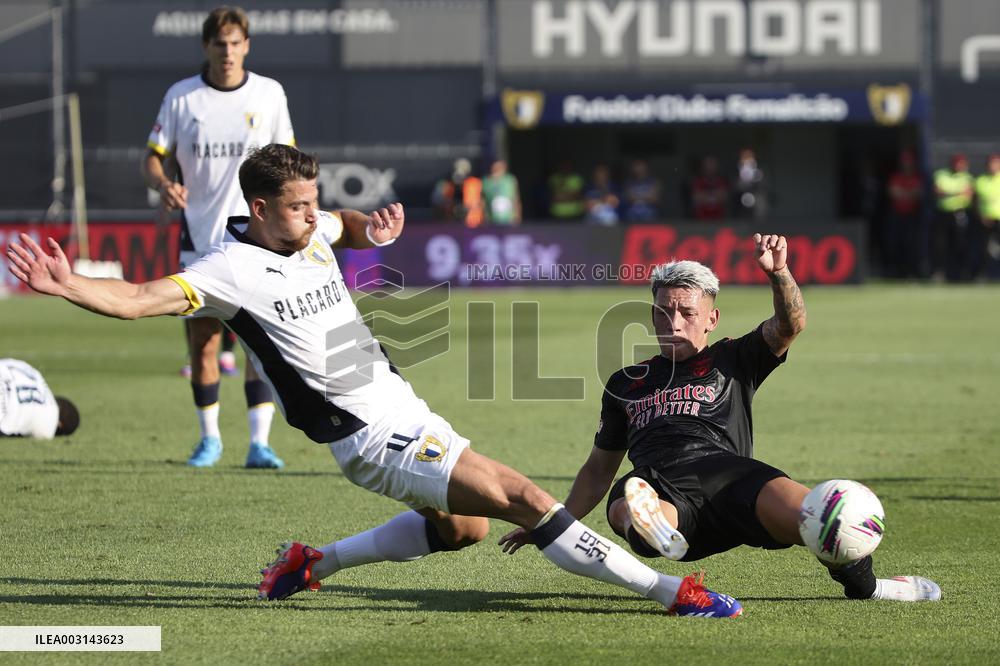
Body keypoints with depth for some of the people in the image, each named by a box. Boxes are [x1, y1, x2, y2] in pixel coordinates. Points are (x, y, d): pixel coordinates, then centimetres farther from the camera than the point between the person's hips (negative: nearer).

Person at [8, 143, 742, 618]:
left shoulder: (310, 232, 5)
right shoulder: (235, 267, -17)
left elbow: (346, 226, 29)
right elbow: (145, 298, -28)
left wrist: (372, 227, 4)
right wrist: (67, 285, -46)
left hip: (404, 409, 9)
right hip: (375, 440, -9)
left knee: (464, 526, 25)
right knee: (525, 498, -14)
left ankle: (315, 563, 31)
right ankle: (671, 589, -10)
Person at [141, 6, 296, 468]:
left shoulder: (269, 93, 2)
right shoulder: (181, 96, 1)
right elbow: (153, 157, 3)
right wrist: (163, 184, -19)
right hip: (199, 240, 1)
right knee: (202, 346, 4)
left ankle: (259, 443, -12)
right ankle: (210, 438, 21)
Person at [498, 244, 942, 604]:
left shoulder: (731, 361, 26)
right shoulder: (626, 384, 34)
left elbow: (789, 326, 8)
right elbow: (599, 468, 40)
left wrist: (778, 273, -12)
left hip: (724, 472, -2)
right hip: (658, 486, 2)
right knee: (624, 508, -38)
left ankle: (863, 584, -5)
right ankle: (654, 531, -70)